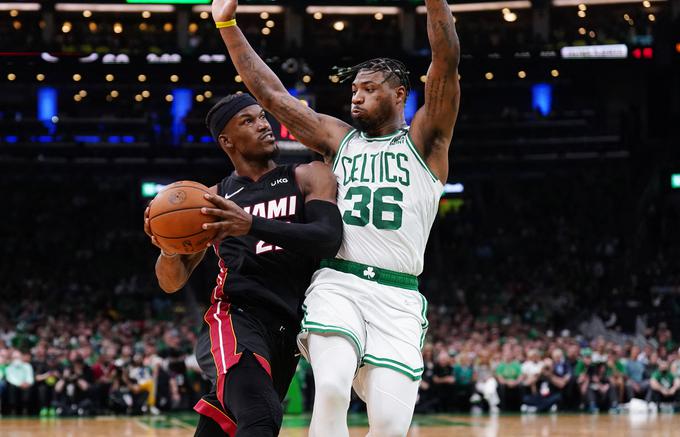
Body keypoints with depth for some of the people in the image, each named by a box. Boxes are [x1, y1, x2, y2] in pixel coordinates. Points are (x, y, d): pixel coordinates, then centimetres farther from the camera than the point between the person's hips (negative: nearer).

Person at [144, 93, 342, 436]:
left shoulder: (309, 177, 12)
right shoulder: (214, 199, 14)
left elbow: (329, 238, -8)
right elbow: (172, 282, 15)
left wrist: (252, 225, -21)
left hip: (286, 333, 3)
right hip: (235, 321, -3)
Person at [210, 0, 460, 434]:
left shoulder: (424, 141, 9)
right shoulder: (339, 139, 17)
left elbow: (447, 61, -4)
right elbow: (272, 93, 16)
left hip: (397, 296, -1)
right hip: (336, 284, 2)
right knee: (332, 391, -26)